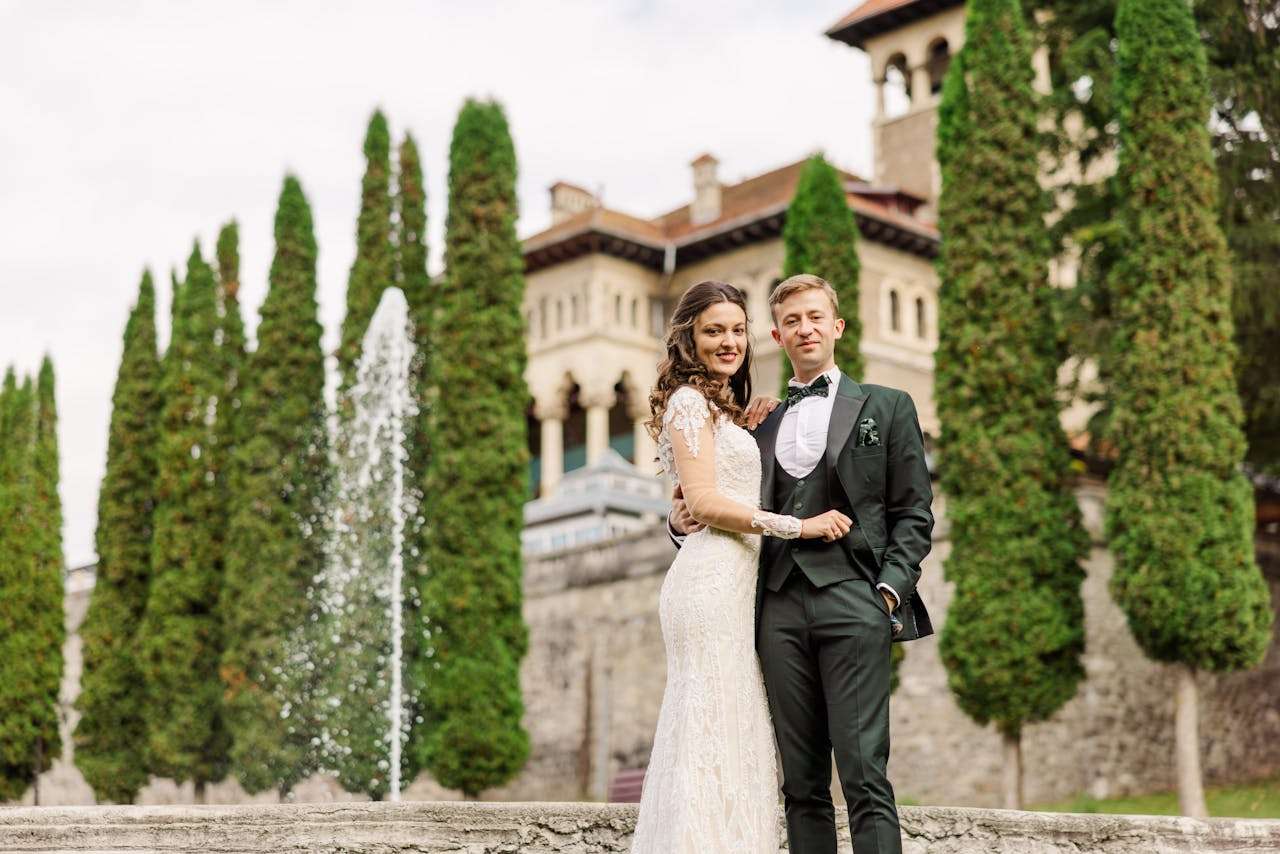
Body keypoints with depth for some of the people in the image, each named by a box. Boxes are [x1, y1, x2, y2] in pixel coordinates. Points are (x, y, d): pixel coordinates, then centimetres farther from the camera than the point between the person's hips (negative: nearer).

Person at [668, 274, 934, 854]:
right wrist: (684, 523, 3)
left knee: (864, 777, -10)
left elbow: (913, 512, 8)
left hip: (853, 601, -3)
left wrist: (892, 587, -7)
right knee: (802, 784, 4)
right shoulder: (761, 423, 21)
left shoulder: (886, 407, 13)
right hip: (781, 605, 3)